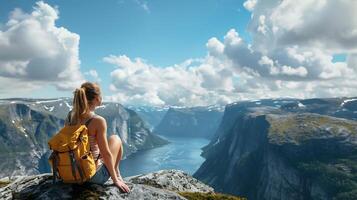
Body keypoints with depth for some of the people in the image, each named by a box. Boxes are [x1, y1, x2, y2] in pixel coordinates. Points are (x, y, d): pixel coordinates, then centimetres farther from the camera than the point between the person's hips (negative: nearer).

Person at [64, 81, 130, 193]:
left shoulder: (70, 115, -5)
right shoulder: (98, 121, -23)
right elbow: (106, 154, -19)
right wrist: (115, 179, -7)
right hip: (94, 176, -6)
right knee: (115, 139, 17)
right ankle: (117, 174, 31)